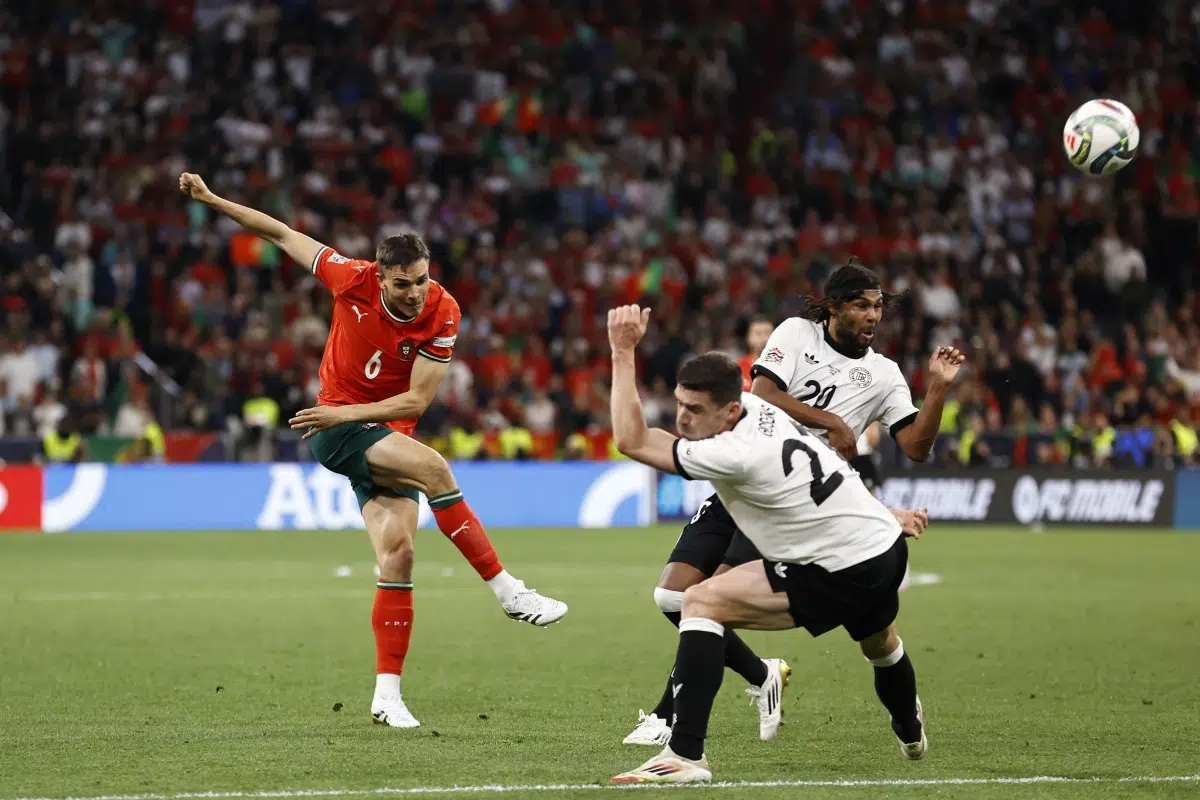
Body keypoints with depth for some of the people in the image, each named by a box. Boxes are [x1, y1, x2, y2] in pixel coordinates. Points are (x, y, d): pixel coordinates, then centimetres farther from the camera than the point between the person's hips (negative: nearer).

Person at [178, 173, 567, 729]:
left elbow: (417, 399, -12)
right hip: (335, 428, -3)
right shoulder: (353, 280, -14)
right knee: (432, 468, -28)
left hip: (387, 432, 3)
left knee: (397, 553, -9)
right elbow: (283, 235, -2)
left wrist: (348, 412, -21)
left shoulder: (442, 313, -13)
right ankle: (509, 592, -23)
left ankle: (387, 693, -3)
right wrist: (211, 200, -3)